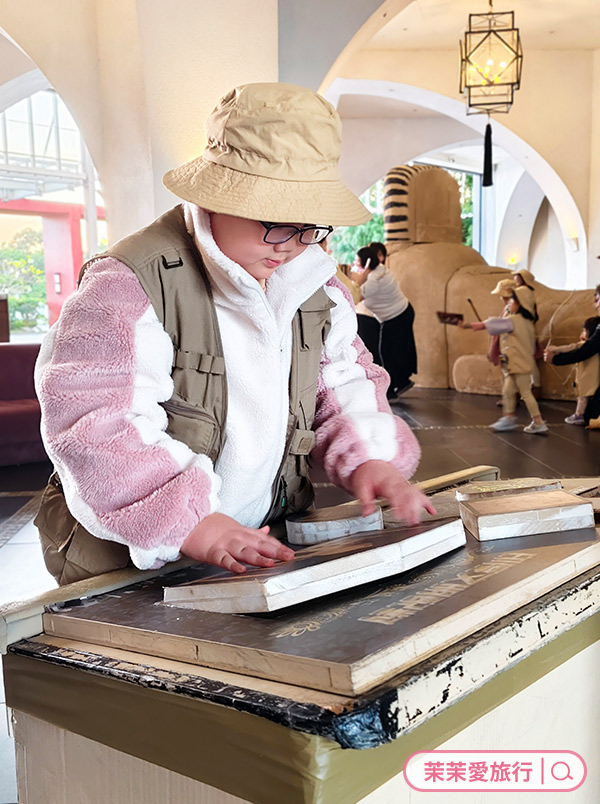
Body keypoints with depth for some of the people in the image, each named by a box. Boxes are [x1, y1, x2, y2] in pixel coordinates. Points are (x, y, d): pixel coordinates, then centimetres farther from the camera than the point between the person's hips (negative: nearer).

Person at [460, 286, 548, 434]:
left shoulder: (513, 320, -16)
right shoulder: (526, 322, 11)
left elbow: (492, 325, -19)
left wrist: (470, 326, -18)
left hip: (519, 363, -9)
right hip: (516, 363, 9)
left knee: (525, 393, -3)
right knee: (507, 391, 13)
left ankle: (539, 423, 2)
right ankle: (509, 418, 19)